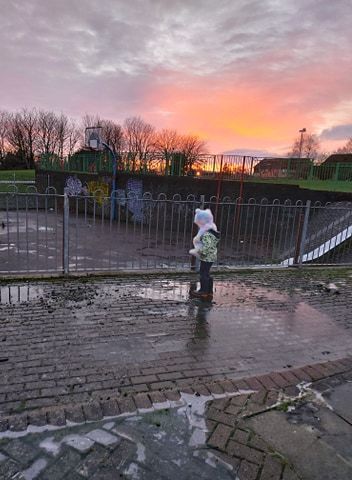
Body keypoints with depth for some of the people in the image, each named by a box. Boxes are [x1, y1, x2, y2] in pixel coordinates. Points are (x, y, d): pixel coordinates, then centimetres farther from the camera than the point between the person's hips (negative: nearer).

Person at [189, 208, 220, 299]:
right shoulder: (210, 230, 7)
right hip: (210, 257, 10)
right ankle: (209, 291, 28)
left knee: (203, 273, 2)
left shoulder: (207, 234, -26)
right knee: (206, 274, 19)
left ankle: (203, 291, 13)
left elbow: (206, 247, -30)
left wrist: (196, 251, -21)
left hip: (207, 257, -10)